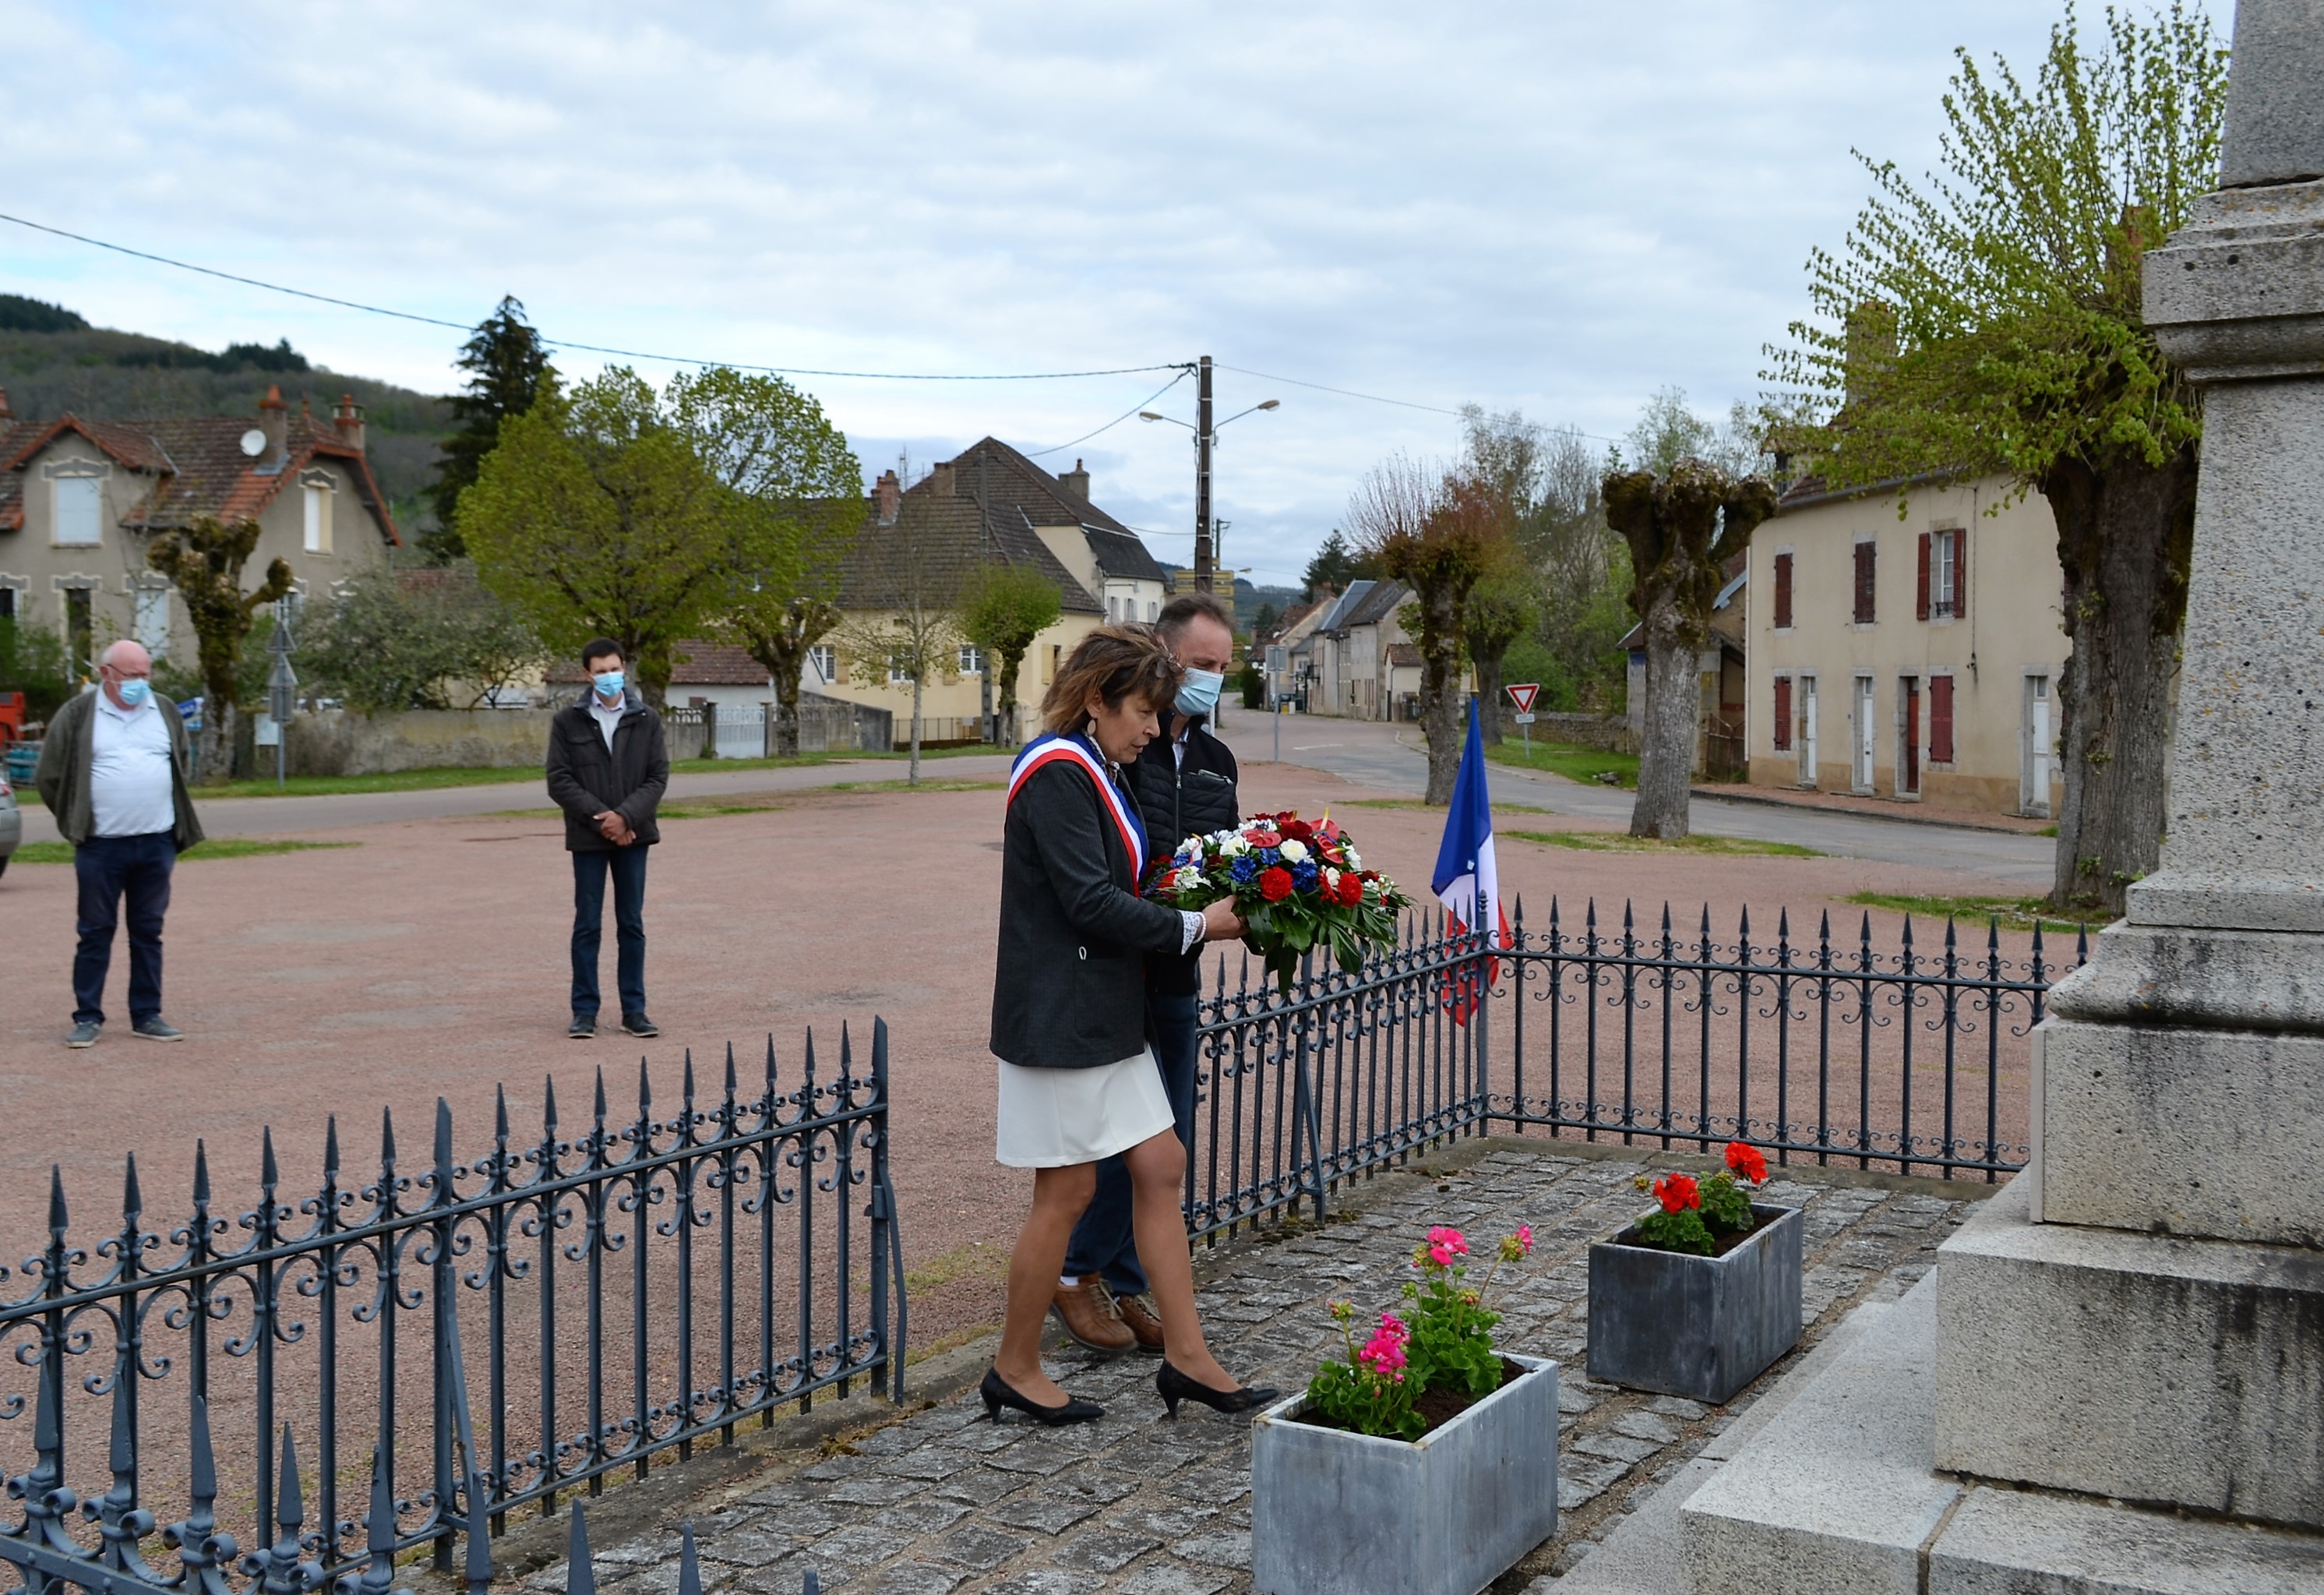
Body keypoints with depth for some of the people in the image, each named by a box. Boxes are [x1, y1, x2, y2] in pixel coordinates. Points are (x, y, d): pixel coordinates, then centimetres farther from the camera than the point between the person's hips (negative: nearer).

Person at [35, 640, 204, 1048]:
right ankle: (87, 1017, 10)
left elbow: (184, 766, 22)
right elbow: (49, 777, 3)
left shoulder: (166, 712, 9)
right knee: (95, 932, 2)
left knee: (148, 932, 8)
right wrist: (76, 823, 4)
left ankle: (147, 1015, 15)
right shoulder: (77, 716, -2)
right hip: (101, 847, -3)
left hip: (157, 844, 3)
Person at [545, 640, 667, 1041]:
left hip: (633, 836, 1)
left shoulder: (646, 720, 3)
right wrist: (600, 818, -14)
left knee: (632, 924, 7)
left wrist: (625, 816, -14)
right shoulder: (568, 721, 0)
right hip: (587, 838, -1)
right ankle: (585, 1011, 10)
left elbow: (658, 777, 0)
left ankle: (634, 1010, 13)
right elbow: (559, 781, -4)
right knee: (587, 925, 3)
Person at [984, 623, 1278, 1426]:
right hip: (1059, 1017, -10)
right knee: (1068, 1190, 0)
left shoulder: (1096, 771, 14)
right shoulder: (1056, 773, -17)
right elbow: (1092, 903, -23)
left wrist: (1193, 903, 3)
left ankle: (1187, 1358, 16)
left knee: (1160, 1166, 9)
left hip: (1106, 1013, 10)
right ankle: (1015, 1371, 15)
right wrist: (1196, 926, -15)